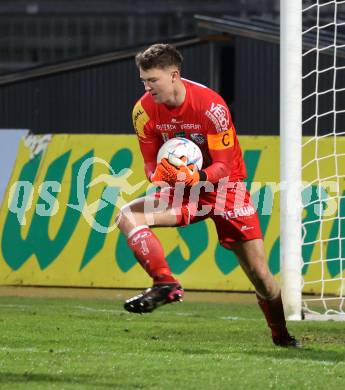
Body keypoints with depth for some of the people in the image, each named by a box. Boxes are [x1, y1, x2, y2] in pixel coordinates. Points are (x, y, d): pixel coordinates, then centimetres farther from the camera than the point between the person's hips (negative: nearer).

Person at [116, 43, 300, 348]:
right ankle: (165, 285, -30)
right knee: (128, 216, -22)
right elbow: (151, 164, -3)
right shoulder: (145, 110, -10)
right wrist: (159, 175, -28)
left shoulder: (211, 106, -24)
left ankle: (283, 335, 15)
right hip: (182, 189, 4)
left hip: (226, 187, -4)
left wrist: (193, 178, -42)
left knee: (260, 274, -7)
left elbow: (223, 168, -21)